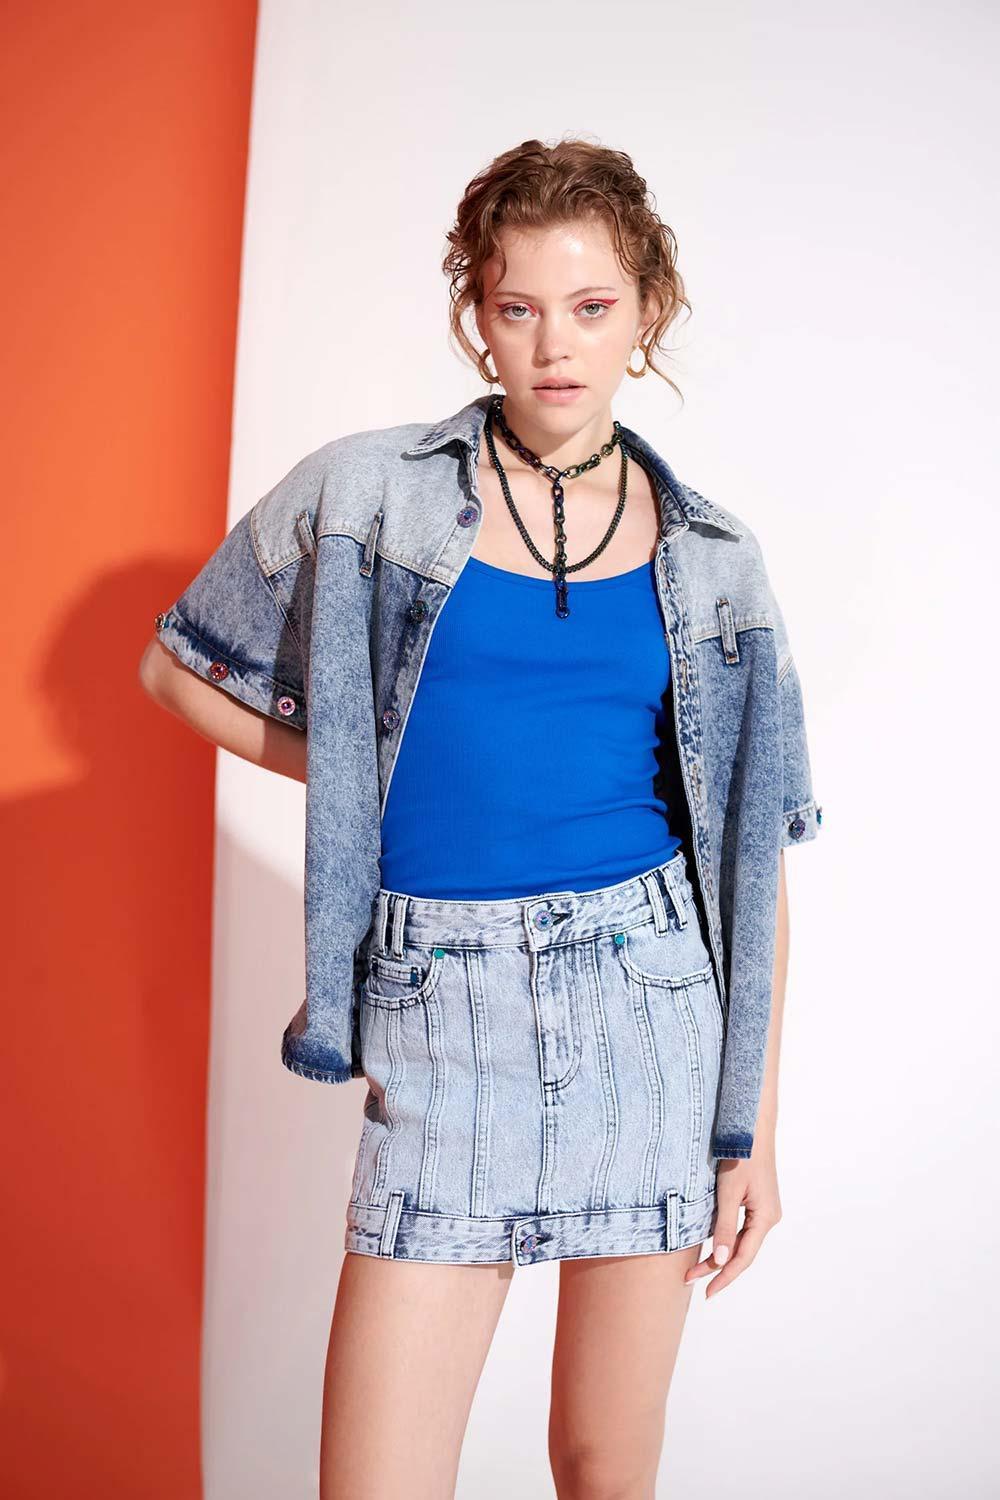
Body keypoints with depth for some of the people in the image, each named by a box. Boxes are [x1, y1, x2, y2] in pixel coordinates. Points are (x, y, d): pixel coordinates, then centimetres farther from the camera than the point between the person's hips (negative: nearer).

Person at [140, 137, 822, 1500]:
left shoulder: (709, 559, 4)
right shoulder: (367, 495, -1)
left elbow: (754, 852, 6)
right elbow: (179, 668, 12)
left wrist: (755, 1121, 3)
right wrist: (361, 779, 3)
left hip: (649, 992, 1)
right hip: (444, 1014, -1)